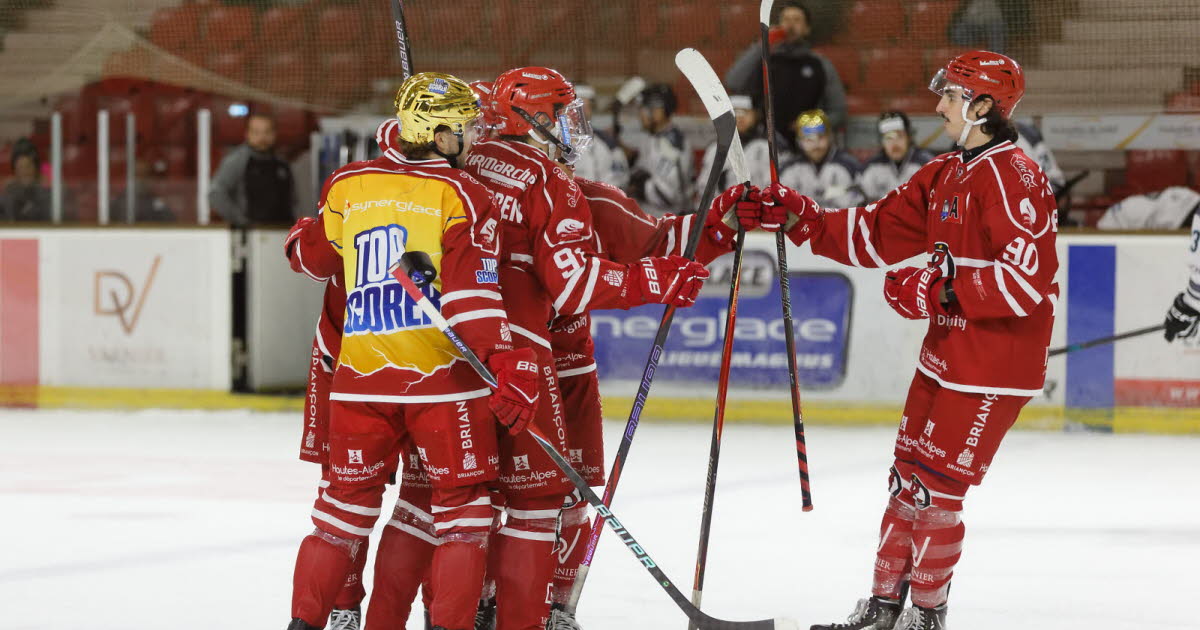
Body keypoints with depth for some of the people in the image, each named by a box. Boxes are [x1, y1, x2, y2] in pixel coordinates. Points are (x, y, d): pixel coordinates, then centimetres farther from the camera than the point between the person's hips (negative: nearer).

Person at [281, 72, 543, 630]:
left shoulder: (346, 186, 7)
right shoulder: (461, 195, -5)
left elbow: (315, 257, 22)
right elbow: (471, 291, -15)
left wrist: (304, 235, 44)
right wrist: (504, 361, -17)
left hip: (360, 375, 4)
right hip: (442, 375, -4)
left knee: (346, 501, 15)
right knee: (461, 505, 6)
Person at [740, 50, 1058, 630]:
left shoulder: (1015, 178, -17)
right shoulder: (943, 175, 12)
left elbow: (1029, 278, -24)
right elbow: (878, 234, 12)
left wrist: (943, 286, -23)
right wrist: (799, 218, 3)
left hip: (993, 368, -9)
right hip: (944, 356, 9)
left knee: (935, 488, -3)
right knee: (908, 476, 14)